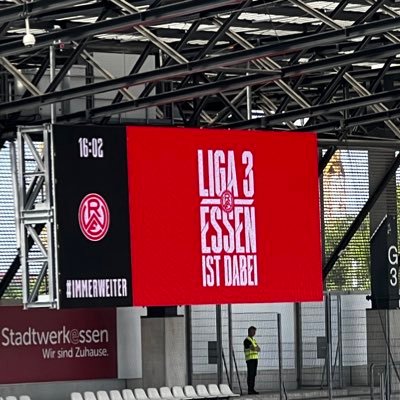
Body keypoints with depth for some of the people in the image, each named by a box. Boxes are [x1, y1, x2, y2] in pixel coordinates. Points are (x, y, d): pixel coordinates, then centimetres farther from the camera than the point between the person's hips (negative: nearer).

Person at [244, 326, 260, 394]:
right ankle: (250, 390, -10)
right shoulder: (247, 340, -8)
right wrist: (256, 348, -1)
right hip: (250, 359, -8)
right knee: (250, 374, -9)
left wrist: (255, 348, -8)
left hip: (255, 358, 8)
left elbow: (258, 349, 11)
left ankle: (252, 389, 8)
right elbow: (253, 348, -19)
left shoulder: (254, 340, 21)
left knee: (253, 374, 6)